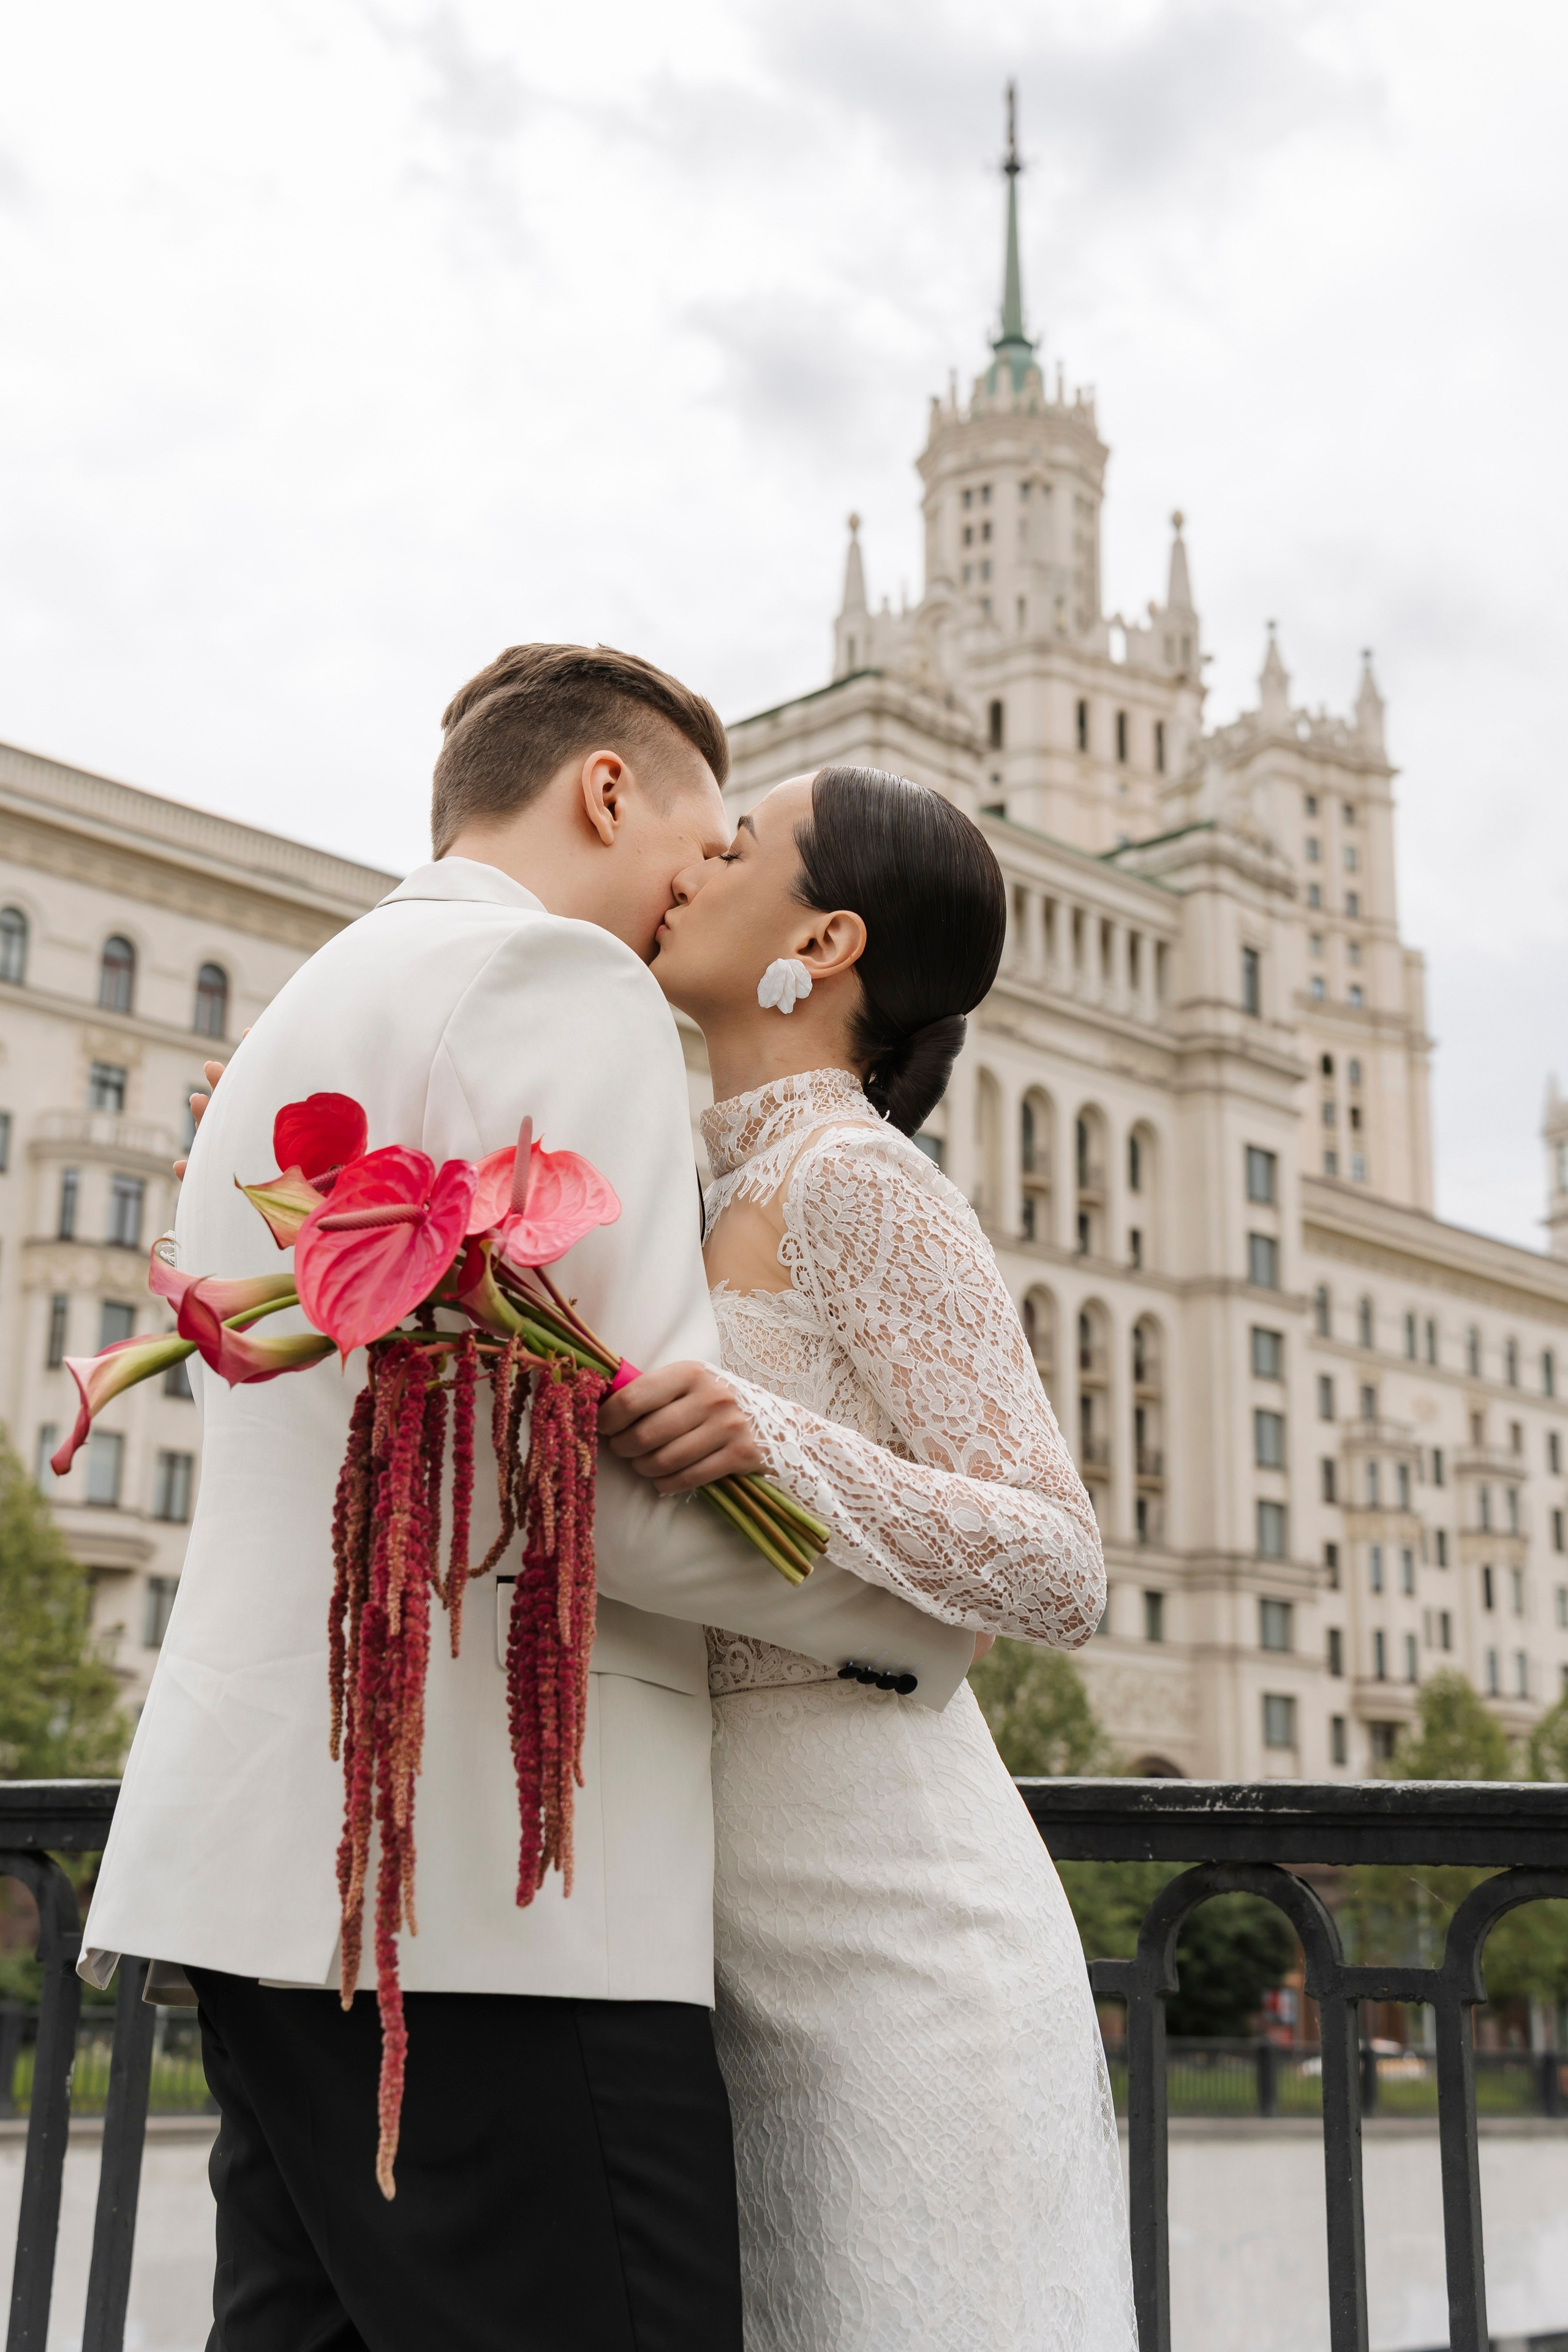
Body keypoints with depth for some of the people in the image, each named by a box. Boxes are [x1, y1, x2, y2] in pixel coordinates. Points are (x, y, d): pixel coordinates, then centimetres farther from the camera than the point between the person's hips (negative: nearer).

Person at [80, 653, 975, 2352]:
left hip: (270, 1852, 10)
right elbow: (624, 1470, -16)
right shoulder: (556, 975, -6)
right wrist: (922, 1618, -3)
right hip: (485, 1864, -10)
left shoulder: (299, 1017, 24)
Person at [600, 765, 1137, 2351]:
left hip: (885, 1912, -8)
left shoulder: (854, 1180, -11)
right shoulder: (731, 1194, 14)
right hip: (749, 1924, 8)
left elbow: (1063, 1575, -14)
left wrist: (774, 1442, -30)